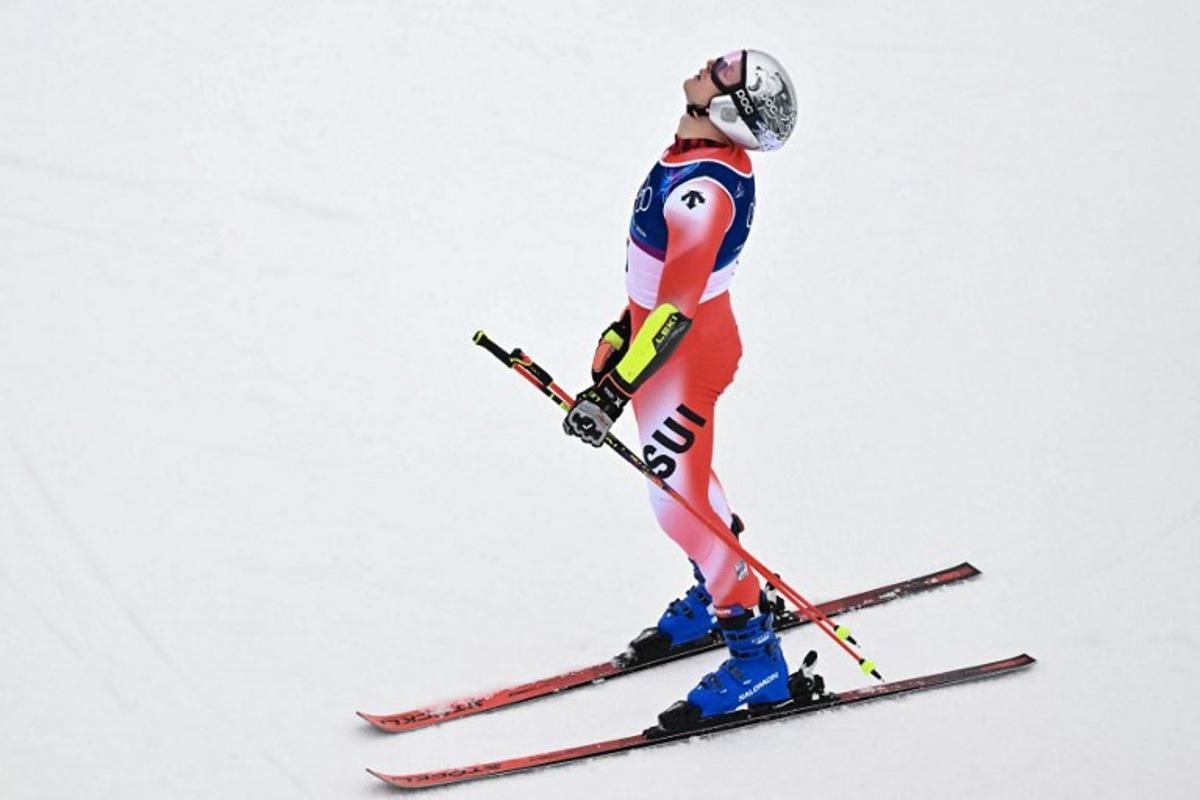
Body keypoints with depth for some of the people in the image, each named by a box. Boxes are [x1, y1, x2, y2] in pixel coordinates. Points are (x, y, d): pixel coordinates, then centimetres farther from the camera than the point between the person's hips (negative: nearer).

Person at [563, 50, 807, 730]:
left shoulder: (704, 191, -32)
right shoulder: (710, 155, -2)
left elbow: (677, 310, -36)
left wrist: (613, 390, -37)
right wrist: (625, 328, 23)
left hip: (684, 354, -10)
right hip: (663, 329, 10)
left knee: (678, 498, -2)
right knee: (683, 476, 25)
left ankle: (757, 657, 8)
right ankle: (718, 593, 46)